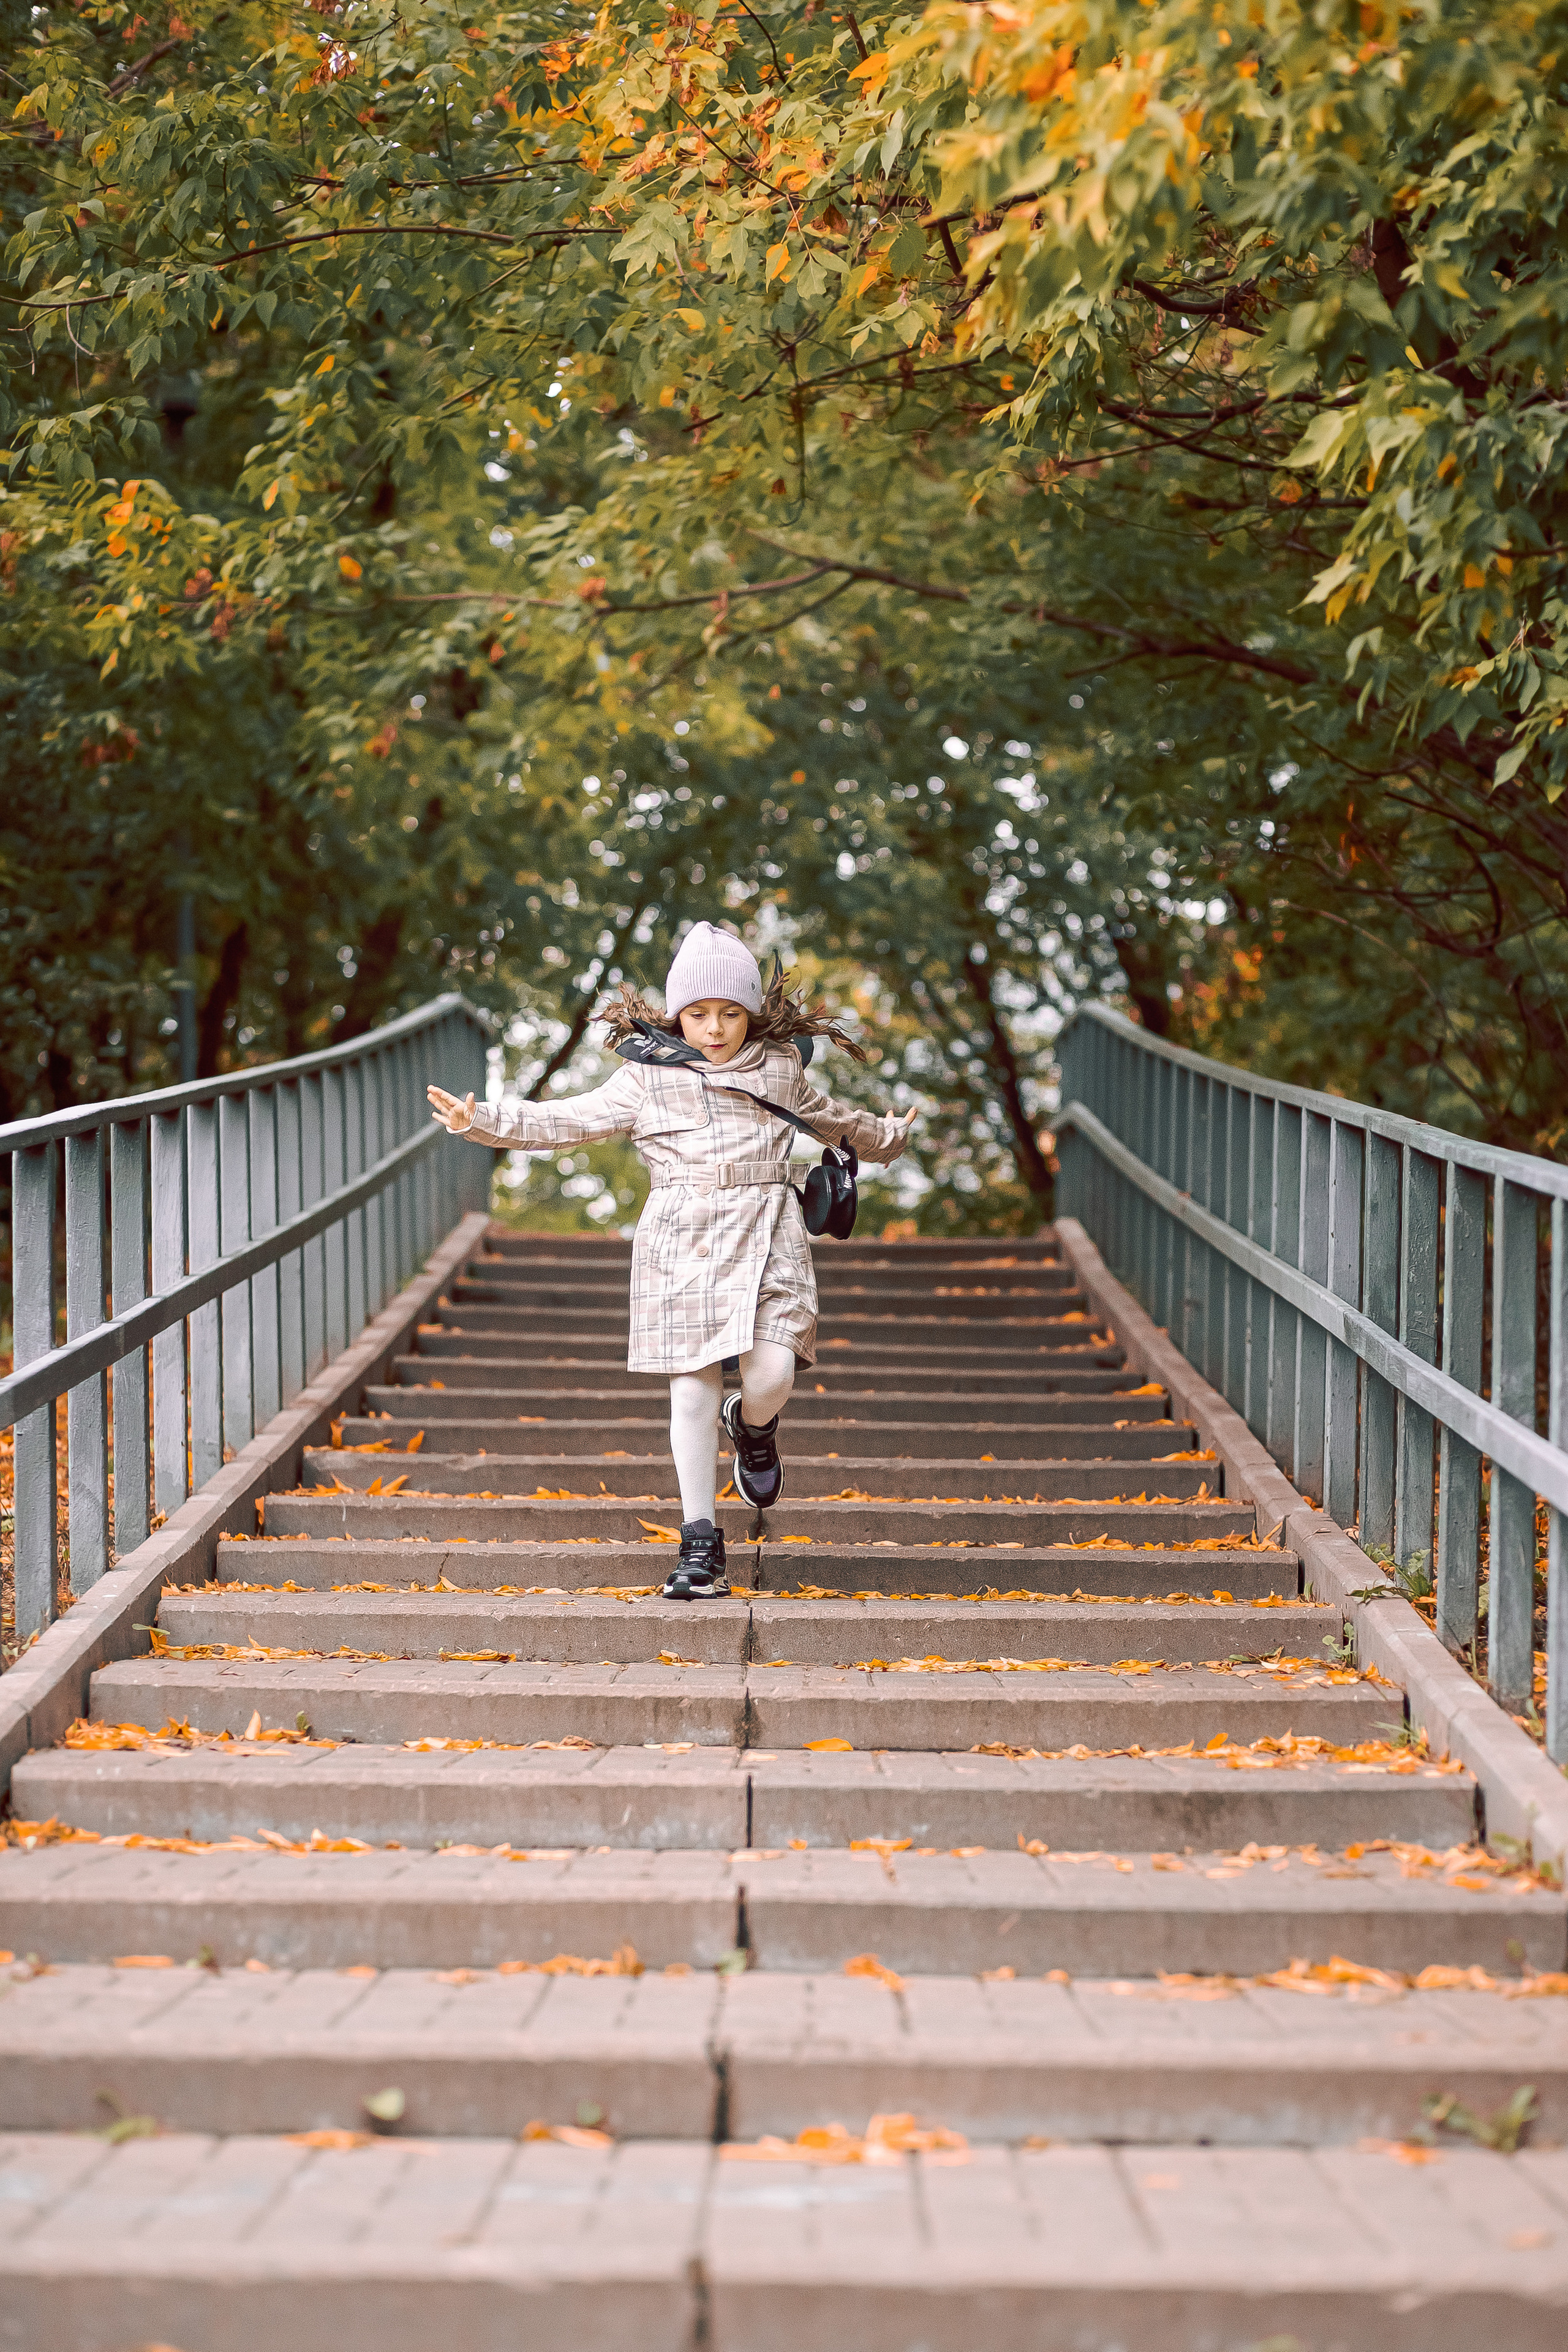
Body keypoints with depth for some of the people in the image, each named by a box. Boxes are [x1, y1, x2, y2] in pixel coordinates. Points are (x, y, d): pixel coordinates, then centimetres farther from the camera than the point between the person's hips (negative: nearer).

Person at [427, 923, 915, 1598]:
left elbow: (830, 1117, 32)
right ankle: (701, 1541, 6)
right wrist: (482, 1121, -9)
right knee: (692, 1391, -3)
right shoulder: (647, 1078, 5)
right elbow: (566, 1121, 2)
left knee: (772, 1375, -16)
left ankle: (754, 1426, 23)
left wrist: (887, 1139, 48)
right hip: (680, 1241, -1)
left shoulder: (780, 1068, 12)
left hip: (765, 1238, 1)